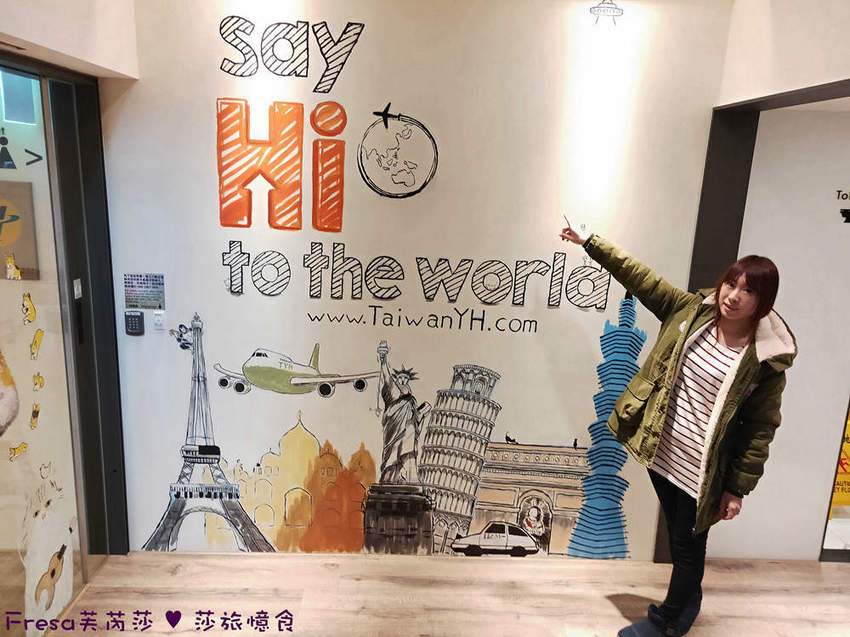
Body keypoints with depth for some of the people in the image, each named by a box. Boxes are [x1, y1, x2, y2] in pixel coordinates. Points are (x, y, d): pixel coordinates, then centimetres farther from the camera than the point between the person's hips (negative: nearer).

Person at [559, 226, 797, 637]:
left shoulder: (766, 359, -14)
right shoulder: (691, 310, -4)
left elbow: (761, 429, -9)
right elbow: (638, 276, -1)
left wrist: (738, 489, -7)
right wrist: (589, 242, 0)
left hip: (702, 472, -4)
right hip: (661, 452, 5)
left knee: (688, 546, 13)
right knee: (677, 535, 24)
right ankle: (688, 601, 49)